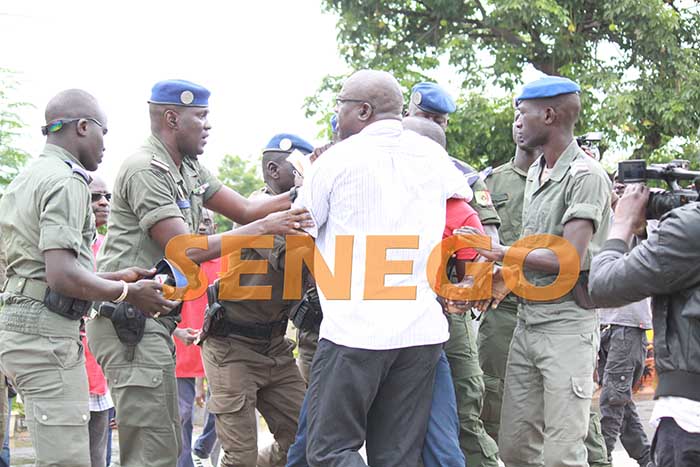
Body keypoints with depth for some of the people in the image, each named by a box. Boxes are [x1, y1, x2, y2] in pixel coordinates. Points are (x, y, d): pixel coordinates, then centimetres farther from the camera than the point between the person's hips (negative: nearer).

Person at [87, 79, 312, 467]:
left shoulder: (188, 170, 17)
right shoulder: (146, 169, -14)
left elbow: (245, 209, 16)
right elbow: (187, 251, -18)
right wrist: (265, 227, -16)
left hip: (154, 322, 10)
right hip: (129, 322, -10)